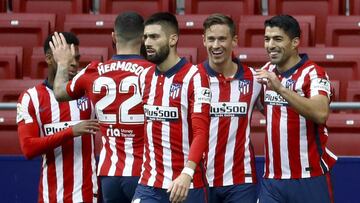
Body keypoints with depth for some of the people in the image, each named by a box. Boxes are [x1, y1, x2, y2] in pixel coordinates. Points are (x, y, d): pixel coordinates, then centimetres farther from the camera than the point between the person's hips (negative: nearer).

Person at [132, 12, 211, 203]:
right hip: (148, 185, 5)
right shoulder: (144, 77, 12)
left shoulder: (194, 77, -9)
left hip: (187, 184, -5)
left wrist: (187, 174, -29)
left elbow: (201, 132, -16)